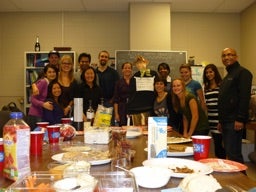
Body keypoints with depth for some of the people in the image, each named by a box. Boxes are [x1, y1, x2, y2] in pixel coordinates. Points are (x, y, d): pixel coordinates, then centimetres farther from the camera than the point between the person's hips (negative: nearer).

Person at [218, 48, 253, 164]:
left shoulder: (242, 72, -6)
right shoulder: (227, 77, 23)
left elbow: (245, 97, -16)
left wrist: (240, 119, -22)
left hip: (235, 121, -9)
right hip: (226, 121, 9)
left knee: (233, 154, -10)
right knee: (229, 153, 11)